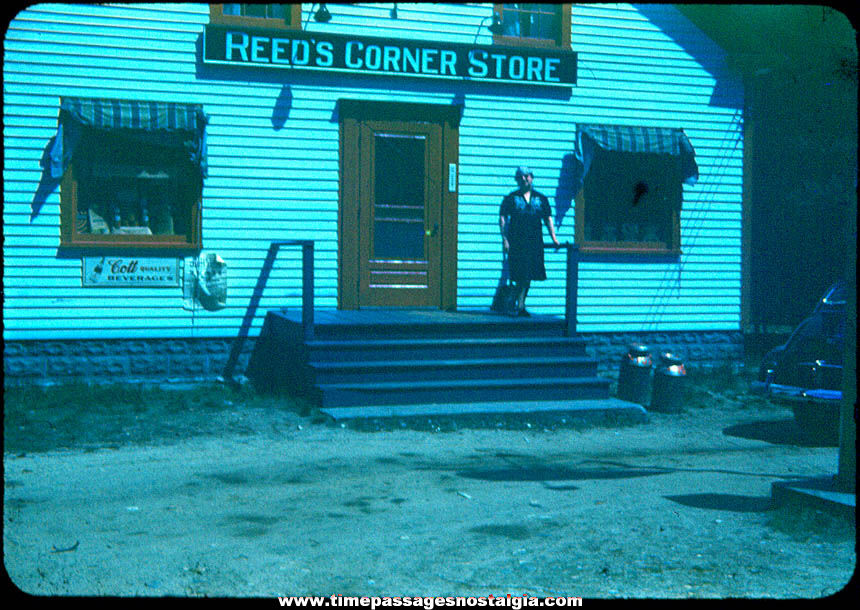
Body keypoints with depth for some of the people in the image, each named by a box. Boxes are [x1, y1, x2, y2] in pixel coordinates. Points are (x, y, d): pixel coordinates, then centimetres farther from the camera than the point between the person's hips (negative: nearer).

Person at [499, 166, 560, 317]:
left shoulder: (541, 198, 13)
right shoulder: (511, 198, 5)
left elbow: (548, 218, 12)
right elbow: (502, 218, 2)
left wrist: (554, 238, 2)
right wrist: (504, 239, -8)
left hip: (535, 242, 3)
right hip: (516, 241, -3)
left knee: (529, 276, 6)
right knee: (520, 276, -10)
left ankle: (521, 306, 17)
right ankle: (520, 307, -7)